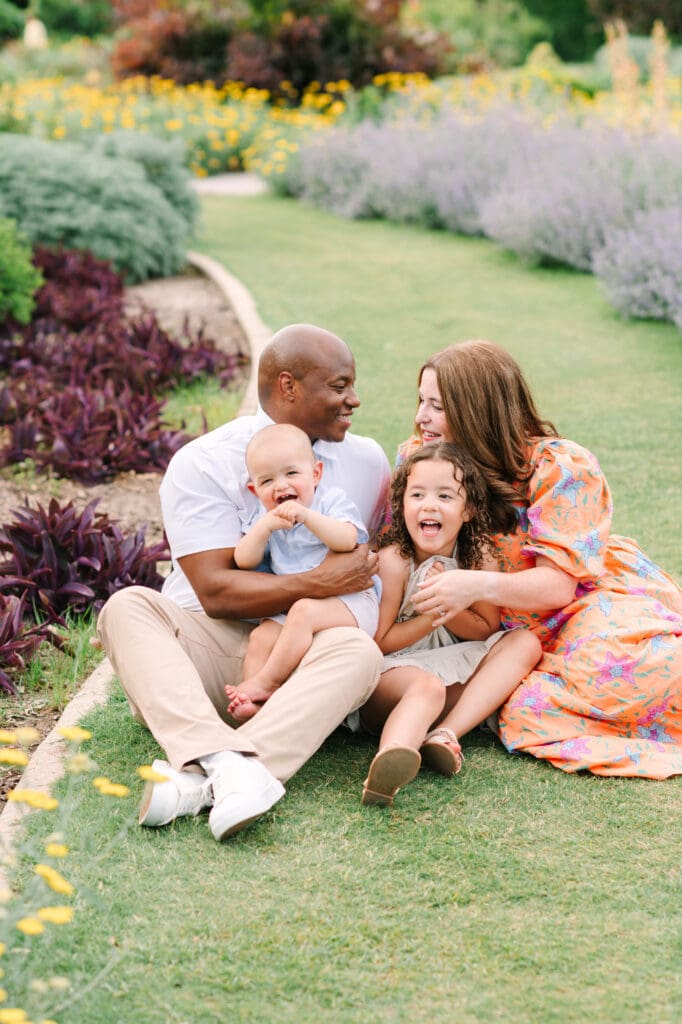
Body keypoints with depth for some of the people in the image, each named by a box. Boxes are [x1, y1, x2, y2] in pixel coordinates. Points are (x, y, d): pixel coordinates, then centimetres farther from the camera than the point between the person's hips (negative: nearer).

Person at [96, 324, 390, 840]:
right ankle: (226, 761, -51)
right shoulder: (203, 464, -4)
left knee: (358, 651, -31)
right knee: (128, 605, -29)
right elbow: (215, 590, -12)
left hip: (299, 653, 2)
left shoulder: (367, 461, 11)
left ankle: (199, 775, -46)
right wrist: (320, 584, -17)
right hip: (203, 644, -2)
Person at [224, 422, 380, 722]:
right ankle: (254, 703, -26)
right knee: (261, 636, -16)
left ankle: (267, 681, -25)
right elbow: (244, 561, 1)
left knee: (304, 611, -31)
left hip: (350, 601, -6)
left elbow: (347, 540, -19)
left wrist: (306, 515, -29)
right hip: (291, 604, 6)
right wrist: (264, 527, -15)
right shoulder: (265, 518, 14)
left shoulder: (332, 500, 0)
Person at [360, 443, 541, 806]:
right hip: (393, 671, -5)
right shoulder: (394, 561, -14)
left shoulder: (480, 557, -3)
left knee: (525, 642, -13)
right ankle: (391, 758, -70)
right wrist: (430, 617, -20)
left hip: (459, 672, 5)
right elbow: (379, 642, -9)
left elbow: (488, 630, 3)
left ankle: (445, 734, -29)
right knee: (428, 686, -37)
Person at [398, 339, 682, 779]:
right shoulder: (420, 458, -1)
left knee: (615, 667, -39)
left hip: (594, 602, -5)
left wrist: (479, 585, -39)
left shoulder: (560, 467, -17)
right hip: (509, 631, 5)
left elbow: (558, 585, -22)